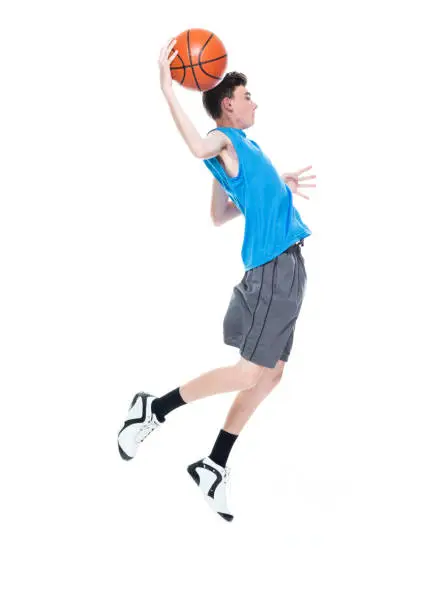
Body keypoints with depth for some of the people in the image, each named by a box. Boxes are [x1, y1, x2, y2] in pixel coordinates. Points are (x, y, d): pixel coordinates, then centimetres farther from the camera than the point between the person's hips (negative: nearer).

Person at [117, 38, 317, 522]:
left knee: (270, 374, 10)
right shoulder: (224, 139, -7)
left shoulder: (240, 147, 21)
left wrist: (277, 186, 34)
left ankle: (213, 467, 15)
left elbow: (218, 214, 32)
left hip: (282, 267, 10)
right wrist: (168, 91, -36)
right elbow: (198, 147, -34)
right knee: (249, 373, -8)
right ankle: (153, 409, 5)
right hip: (274, 265, -10)